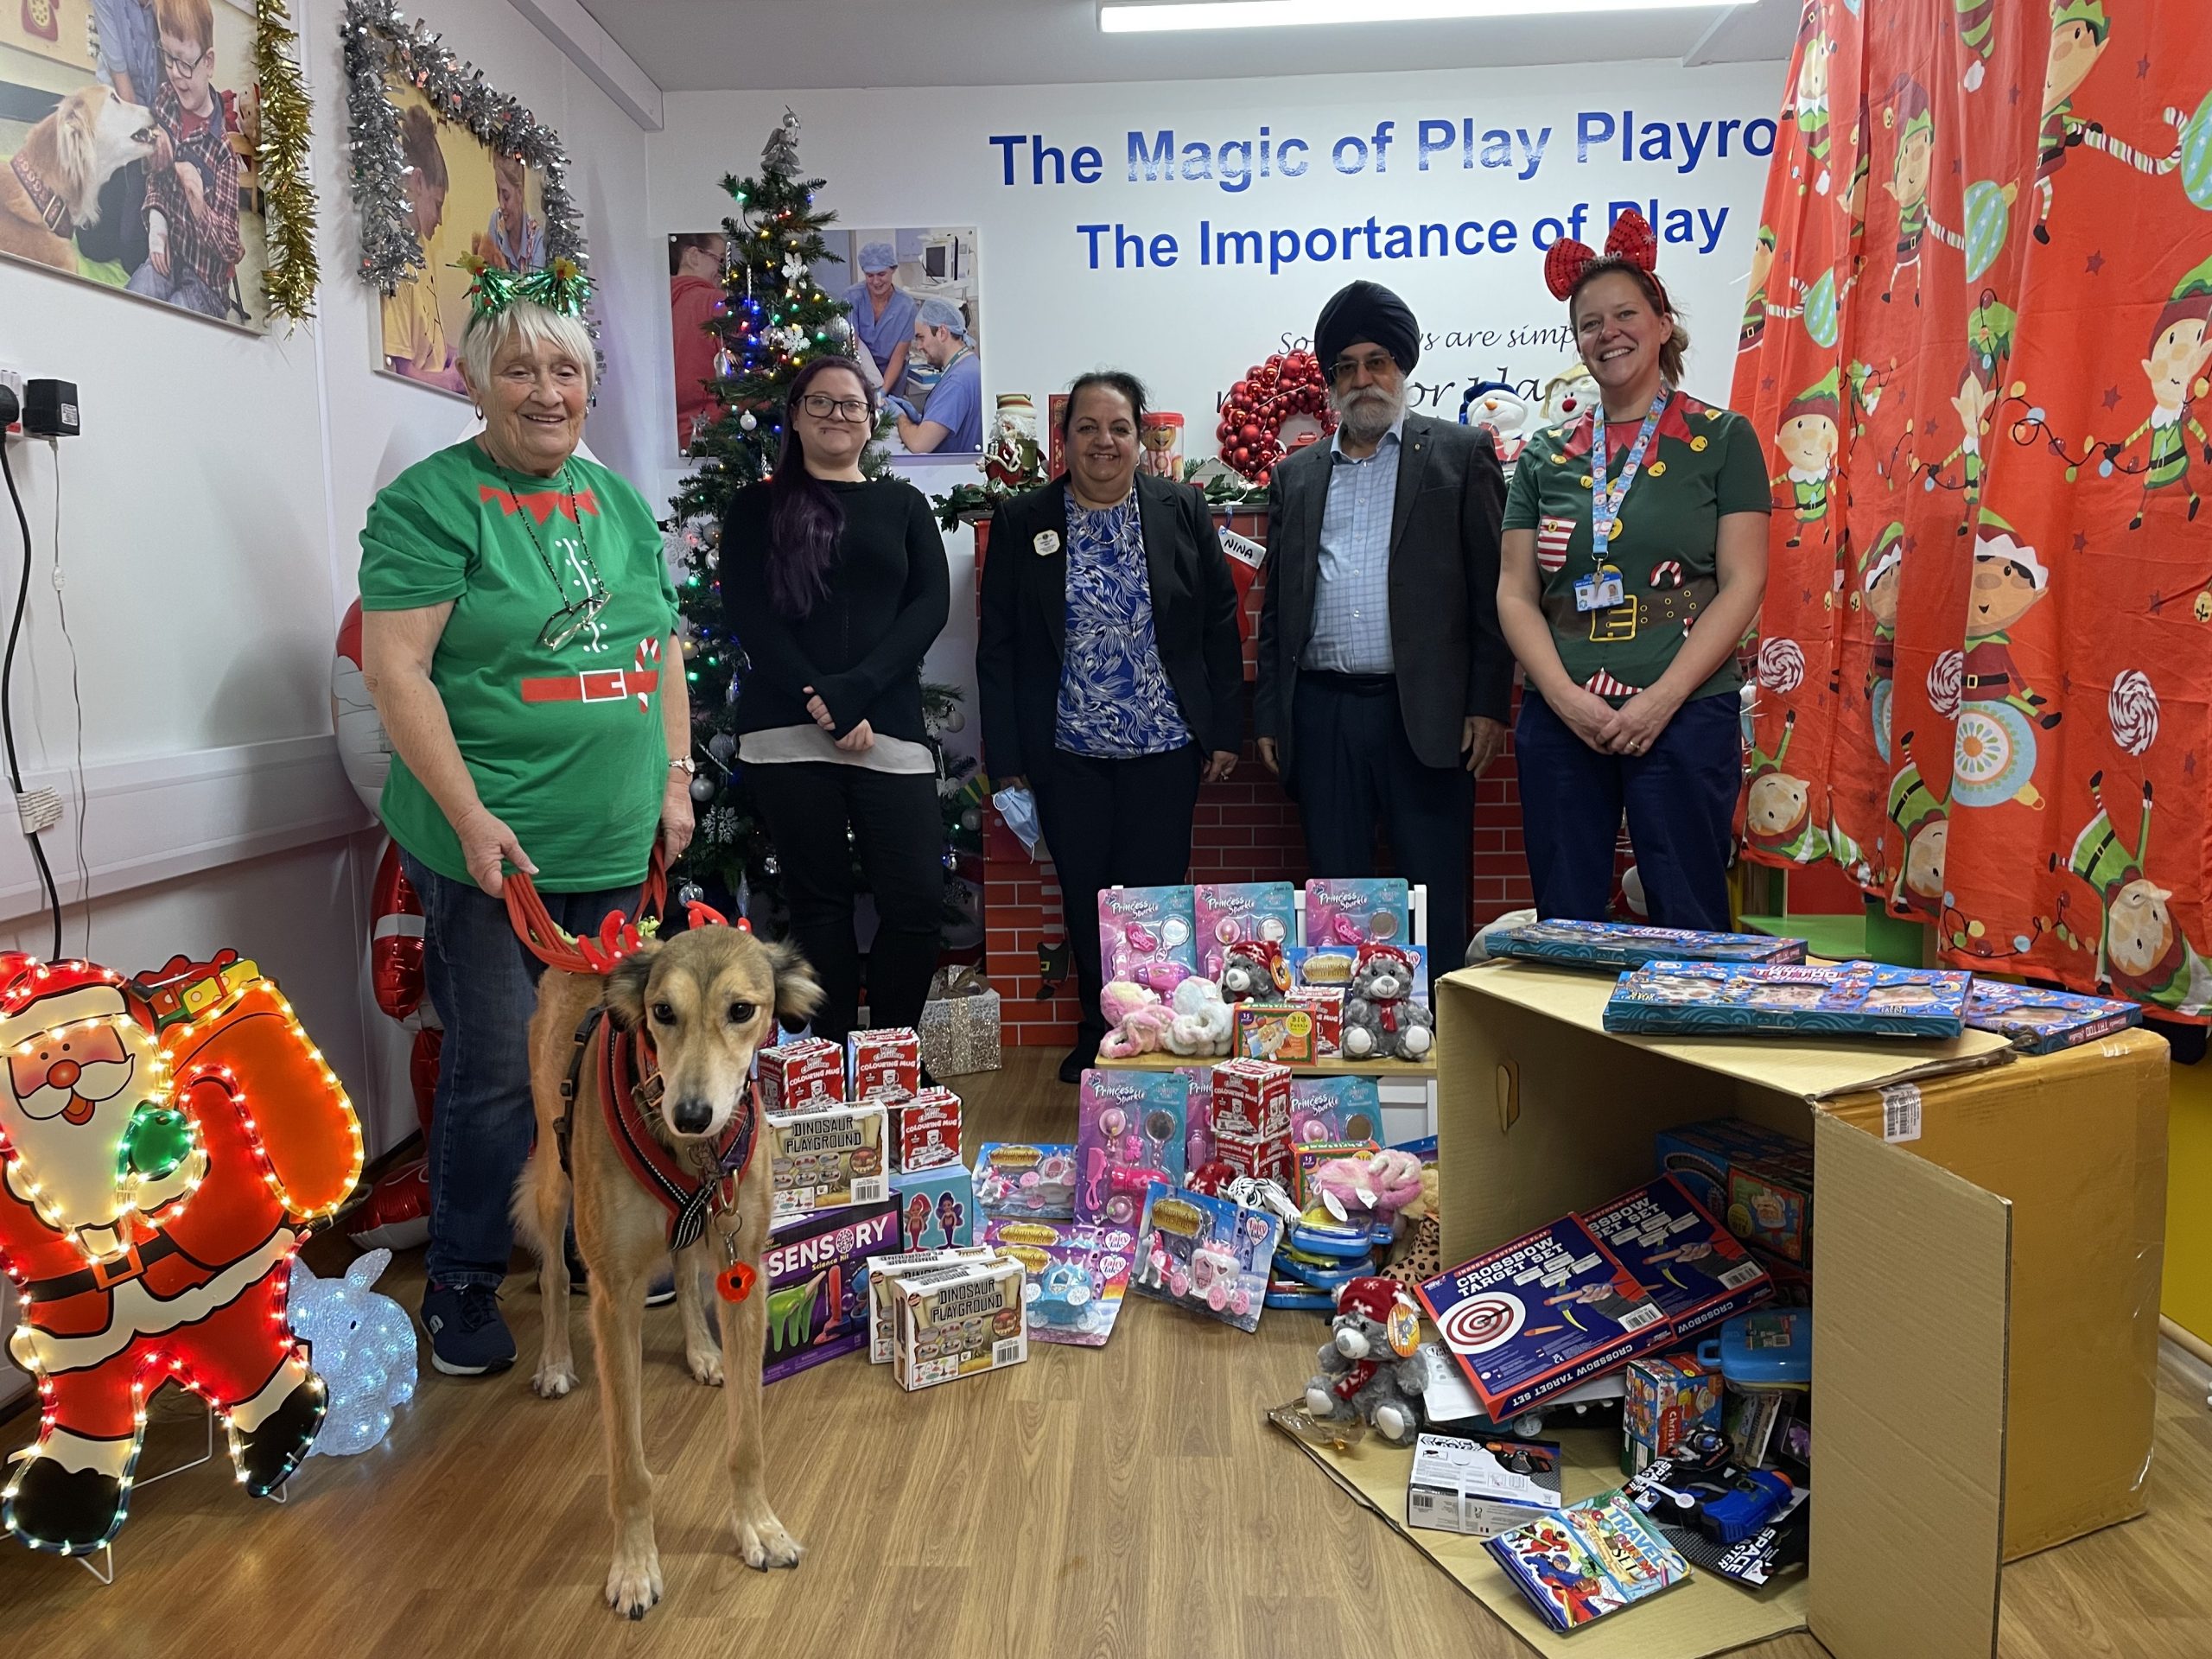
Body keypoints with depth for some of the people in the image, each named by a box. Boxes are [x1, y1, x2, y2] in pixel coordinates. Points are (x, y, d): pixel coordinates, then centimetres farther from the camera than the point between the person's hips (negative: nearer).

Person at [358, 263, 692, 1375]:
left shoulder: (618, 502, 13)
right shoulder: (431, 502, -6)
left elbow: (662, 649, 18)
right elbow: (396, 669, -12)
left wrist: (674, 777, 11)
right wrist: (472, 818, -17)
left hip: (615, 846, 6)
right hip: (491, 846, -6)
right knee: (498, 1067, -1)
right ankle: (462, 1286, 18)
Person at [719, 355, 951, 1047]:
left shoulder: (902, 505, 15)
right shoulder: (758, 507, 11)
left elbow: (931, 603, 2)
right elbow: (747, 614, 0)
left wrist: (856, 689, -12)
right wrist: (820, 701, -13)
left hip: (889, 727, 1)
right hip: (787, 731, -1)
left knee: (919, 900, -6)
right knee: (819, 903, 4)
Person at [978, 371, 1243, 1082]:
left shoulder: (1183, 510, 3)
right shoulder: (1021, 522, 2)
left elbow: (1220, 625, 5)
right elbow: (997, 646, 2)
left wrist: (1226, 731, 2)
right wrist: (1006, 759, -2)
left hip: (1166, 747, 0)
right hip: (1067, 752, 1)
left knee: (1156, 893, 2)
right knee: (1084, 898, 7)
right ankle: (1098, 1036, 24)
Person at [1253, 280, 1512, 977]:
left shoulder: (1460, 453, 6)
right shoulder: (1296, 475, 16)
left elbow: (1491, 586, 1)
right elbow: (1275, 604, 16)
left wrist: (1488, 704, -6)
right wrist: (1268, 715, 10)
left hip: (1424, 712, -3)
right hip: (1321, 714, 4)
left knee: (1435, 901, 0)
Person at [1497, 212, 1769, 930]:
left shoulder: (1722, 439, 4)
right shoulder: (1546, 456, 11)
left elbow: (1742, 585, -3)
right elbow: (1515, 593, 7)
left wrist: (1660, 700, -13)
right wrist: (1565, 696, -9)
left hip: (1684, 716, -2)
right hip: (1561, 720, 3)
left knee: (1687, 922, 0)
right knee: (1565, 923, 7)